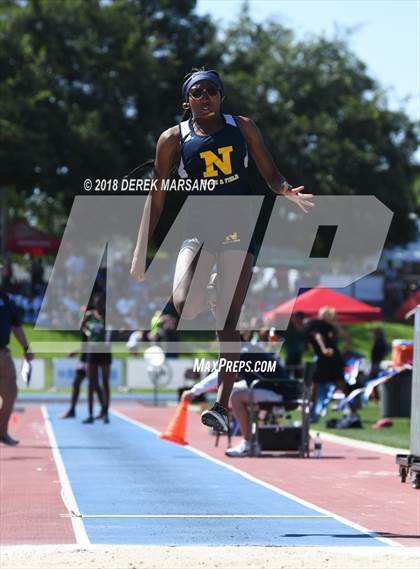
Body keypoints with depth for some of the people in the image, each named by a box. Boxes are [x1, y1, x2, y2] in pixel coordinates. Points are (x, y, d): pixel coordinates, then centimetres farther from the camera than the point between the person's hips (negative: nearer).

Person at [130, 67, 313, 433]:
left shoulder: (242, 128, 4)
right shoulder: (173, 139, 0)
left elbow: (271, 174, 6)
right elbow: (156, 199, 4)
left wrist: (287, 191, -18)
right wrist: (140, 253, 0)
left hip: (239, 229, 0)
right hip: (199, 228, 0)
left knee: (229, 321, -4)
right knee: (185, 306, -27)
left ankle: (222, 406, 0)